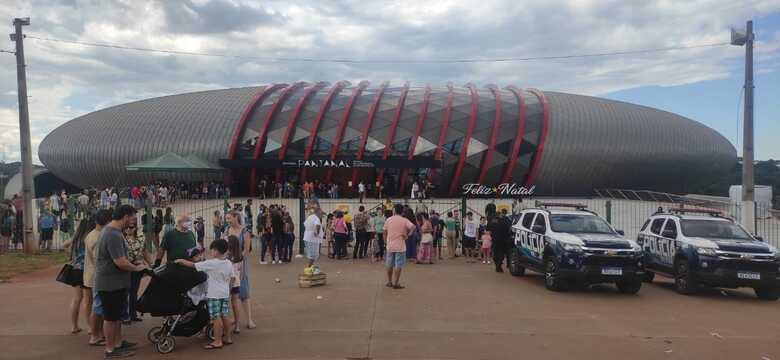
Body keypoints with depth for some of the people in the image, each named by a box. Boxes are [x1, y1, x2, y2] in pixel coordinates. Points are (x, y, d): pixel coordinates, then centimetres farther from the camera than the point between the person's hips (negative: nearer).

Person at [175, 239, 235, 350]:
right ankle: (228, 338, 21)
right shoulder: (229, 263, 2)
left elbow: (193, 265, -12)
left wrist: (181, 261, 1)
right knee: (225, 316, 13)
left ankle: (217, 341, 3)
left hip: (214, 294, -7)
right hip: (225, 293, 7)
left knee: (216, 317, -2)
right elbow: (232, 277, 10)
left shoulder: (210, 263, -16)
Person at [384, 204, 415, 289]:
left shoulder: (389, 220, 2)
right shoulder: (404, 220, -6)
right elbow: (412, 227, -20)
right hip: (400, 247, -3)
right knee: (398, 265, 1)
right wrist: (408, 234, -6)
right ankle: (395, 283, 1)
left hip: (390, 246, 4)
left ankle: (389, 282, 25)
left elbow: (384, 231, 5)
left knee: (389, 265, 16)